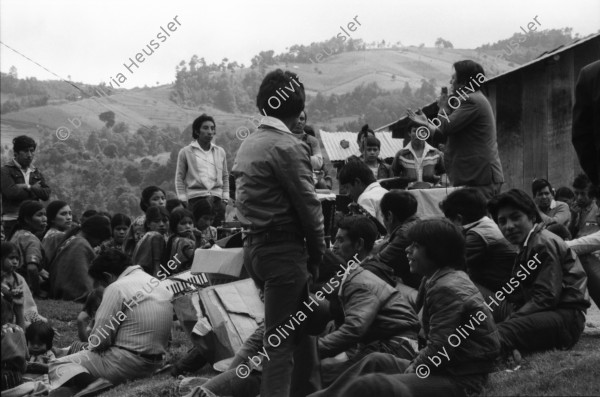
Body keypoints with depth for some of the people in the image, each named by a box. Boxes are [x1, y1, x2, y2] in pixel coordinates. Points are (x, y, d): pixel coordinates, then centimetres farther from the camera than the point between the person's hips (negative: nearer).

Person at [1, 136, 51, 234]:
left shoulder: (36, 172, 18)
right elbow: (11, 192, -14)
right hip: (13, 220, -4)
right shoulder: (6, 171, 2)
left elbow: (46, 194, 6)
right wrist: (35, 190, -3)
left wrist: (28, 187, -8)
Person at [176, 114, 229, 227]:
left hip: (217, 200, 3)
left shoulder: (220, 152, 14)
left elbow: (225, 177, 19)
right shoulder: (185, 152, 5)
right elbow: (179, 178, 6)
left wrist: (225, 198, 10)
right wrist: (183, 200, -1)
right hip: (196, 199, -3)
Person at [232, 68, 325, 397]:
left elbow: (248, 199, 11)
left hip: (253, 246, 9)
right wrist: (317, 252, -1)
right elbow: (307, 204, -15)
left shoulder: (248, 144, 11)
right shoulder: (287, 147, -15)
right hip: (283, 249, -9)